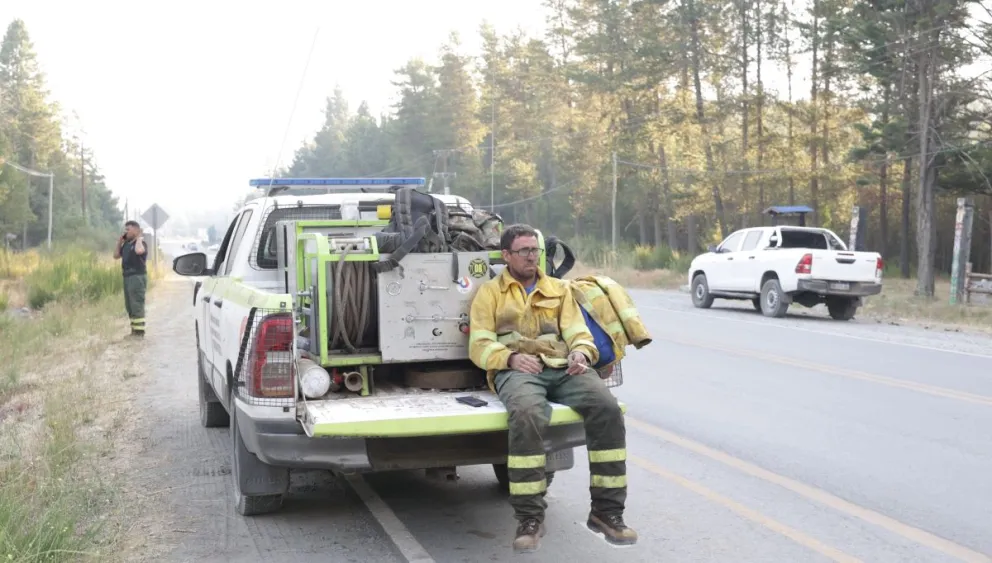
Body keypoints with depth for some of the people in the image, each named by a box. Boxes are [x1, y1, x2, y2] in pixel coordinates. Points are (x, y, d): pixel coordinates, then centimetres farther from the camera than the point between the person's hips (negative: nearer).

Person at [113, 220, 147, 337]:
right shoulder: (126, 244, 15)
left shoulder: (140, 243, -9)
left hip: (138, 276, -9)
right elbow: (116, 256, 22)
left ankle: (139, 331, -6)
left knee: (137, 305, -9)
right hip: (127, 276, 9)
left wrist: (139, 238, -17)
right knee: (129, 305, 12)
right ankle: (134, 330, 19)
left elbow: (139, 251, -33)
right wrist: (119, 243, 12)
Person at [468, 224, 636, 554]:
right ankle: (529, 517, -30)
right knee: (528, 414, -39)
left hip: (562, 367, 3)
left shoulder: (559, 289, 27)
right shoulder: (489, 292, 18)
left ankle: (607, 511, -19)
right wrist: (511, 357, -14)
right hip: (515, 370, -3)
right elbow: (479, 345, 7)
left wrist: (581, 352, -8)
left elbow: (578, 332, 17)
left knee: (607, 407, -28)